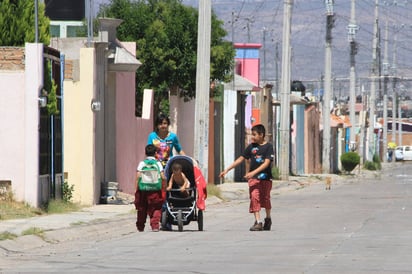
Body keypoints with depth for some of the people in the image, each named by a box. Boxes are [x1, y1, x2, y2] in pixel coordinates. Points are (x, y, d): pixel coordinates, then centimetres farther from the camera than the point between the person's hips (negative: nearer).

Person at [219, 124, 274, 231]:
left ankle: (268, 219, 31)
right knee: (254, 198, -13)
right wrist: (227, 169, 8)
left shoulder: (268, 146, -6)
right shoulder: (251, 147, 7)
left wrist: (254, 172, -26)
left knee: (265, 199, 7)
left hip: (265, 177, -2)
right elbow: (241, 159, 12)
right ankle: (258, 222, -16)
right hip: (253, 178, 2)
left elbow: (267, 163, -16)